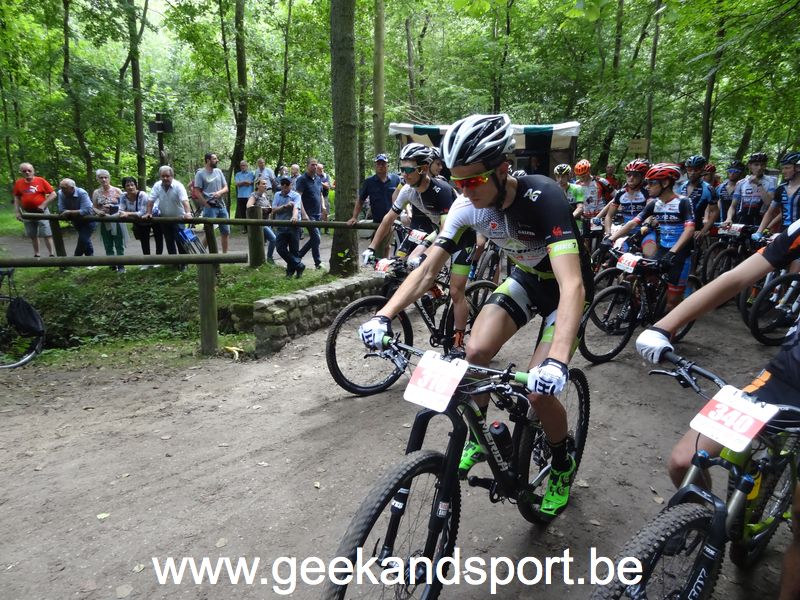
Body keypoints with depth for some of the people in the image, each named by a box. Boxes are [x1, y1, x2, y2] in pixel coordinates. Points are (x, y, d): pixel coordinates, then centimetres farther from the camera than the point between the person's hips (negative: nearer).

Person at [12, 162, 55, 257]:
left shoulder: (41, 180, -9)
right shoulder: (18, 183, 2)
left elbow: (53, 194, -8)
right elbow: (17, 198, 10)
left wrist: (43, 205, -15)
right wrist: (17, 212, 4)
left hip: (41, 212, -4)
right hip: (27, 213, 4)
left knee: (47, 234, -4)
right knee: (33, 235, 13)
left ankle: (51, 254, 1)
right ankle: (36, 255, 25)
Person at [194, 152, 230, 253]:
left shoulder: (218, 171, 10)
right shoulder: (200, 173, -6)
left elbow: (226, 188, 10)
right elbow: (197, 192, -8)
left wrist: (220, 192, -12)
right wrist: (207, 205, -12)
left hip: (222, 206, 6)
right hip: (210, 207, -6)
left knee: (226, 232, 10)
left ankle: (225, 254, 22)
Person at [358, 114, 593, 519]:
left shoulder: (542, 199, -35)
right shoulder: (468, 204, -19)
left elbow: (572, 284, -46)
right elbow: (428, 267, -19)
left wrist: (557, 360, -59)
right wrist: (384, 315, -32)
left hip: (563, 286, -5)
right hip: (526, 278, 5)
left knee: (539, 390, -15)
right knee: (475, 353, -17)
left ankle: (563, 466, 16)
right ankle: (478, 434, 11)